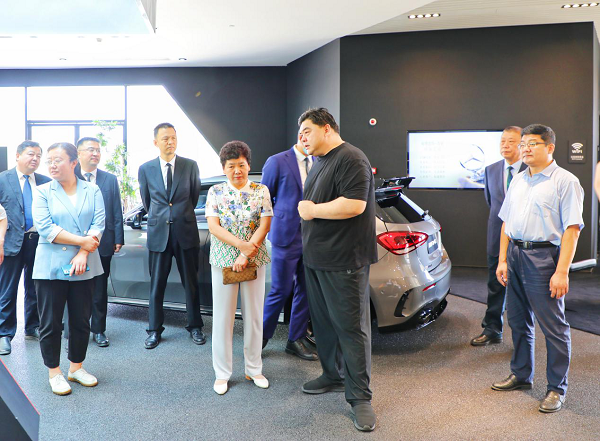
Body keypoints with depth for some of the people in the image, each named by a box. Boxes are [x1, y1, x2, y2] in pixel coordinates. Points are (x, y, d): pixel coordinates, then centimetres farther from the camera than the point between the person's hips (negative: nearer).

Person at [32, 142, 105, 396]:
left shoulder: (92, 191, 5)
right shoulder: (43, 192, 1)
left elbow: (98, 225, -5)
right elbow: (45, 228, -11)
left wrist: (82, 254, -17)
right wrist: (82, 241, -16)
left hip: (84, 268, 2)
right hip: (50, 267, -2)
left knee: (82, 321, 10)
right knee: (50, 323, 5)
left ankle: (76, 368, 27)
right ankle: (54, 373, 21)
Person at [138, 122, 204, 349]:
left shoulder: (191, 166, 0)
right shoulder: (145, 169, 2)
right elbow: (146, 201, 15)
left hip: (186, 231, 0)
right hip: (158, 233, 1)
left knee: (191, 283, 8)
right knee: (156, 285, 6)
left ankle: (195, 326, 22)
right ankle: (154, 330, 19)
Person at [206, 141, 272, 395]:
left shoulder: (261, 191, 2)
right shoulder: (216, 192, 2)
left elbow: (264, 225, -5)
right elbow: (213, 226, -6)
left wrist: (246, 255, -14)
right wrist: (240, 244, -19)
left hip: (255, 260, 1)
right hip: (223, 260, 0)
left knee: (254, 315, 8)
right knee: (222, 317, 4)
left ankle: (254, 369, 23)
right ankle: (222, 373, 17)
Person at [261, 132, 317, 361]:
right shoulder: (277, 162, -5)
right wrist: (274, 225, 0)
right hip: (286, 237, -5)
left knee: (305, 290, 10)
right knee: (281, 291, 2)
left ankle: (296, 340, 25)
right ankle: (261, 336, 22)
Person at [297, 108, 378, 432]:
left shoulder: (351, 159, -14)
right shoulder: (320, 162, 17)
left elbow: (354, 205, -25)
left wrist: (313, 210, -15)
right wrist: (305, 208, 7)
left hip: (343, 262, -10)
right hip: (315, 259, 10)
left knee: (351, 326, -3)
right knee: (323, 321, 17)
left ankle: (360, 397, 7)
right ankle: (331, 376, 34)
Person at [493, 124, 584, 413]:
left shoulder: (565, 181, -7)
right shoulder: (518, 181, 15)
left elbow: (572, 229, -13)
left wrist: (562, 271, -20)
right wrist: (502, 260, 11)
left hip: (544, 256, -7)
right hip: (515, 254, 7)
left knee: (553, 326, 0)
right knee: (518, 321, 16)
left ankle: (557, 389, 13)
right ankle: (521, 375, 31)